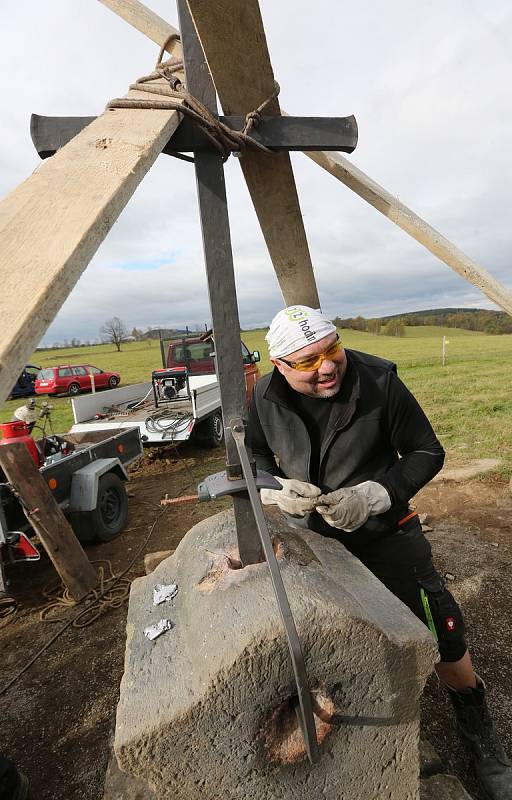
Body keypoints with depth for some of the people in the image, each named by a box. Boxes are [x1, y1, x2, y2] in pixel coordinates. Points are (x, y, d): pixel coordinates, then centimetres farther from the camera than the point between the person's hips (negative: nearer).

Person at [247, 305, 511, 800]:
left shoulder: (378, 380, -22)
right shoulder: (265, 397, -14)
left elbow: (427, 453, -13)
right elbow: (252, 459, 2)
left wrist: (370, 497, -25)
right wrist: (280, 491, -19)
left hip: (386, 535, -2)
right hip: (311, 538, 3)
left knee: (442, 642, 6)